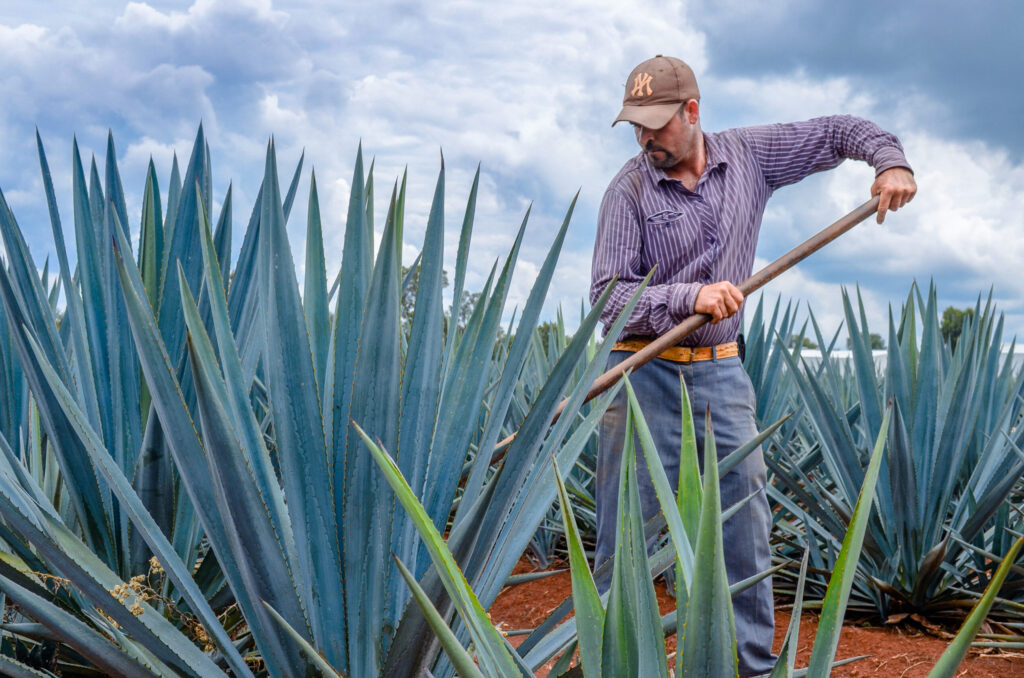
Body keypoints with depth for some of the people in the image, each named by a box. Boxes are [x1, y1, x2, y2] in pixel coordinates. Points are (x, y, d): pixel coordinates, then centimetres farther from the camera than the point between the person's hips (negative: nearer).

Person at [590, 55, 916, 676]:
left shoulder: (750, 155, 3)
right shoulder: (629, 190, -7)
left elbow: (842, 131, 14)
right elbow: (607, 296, -13)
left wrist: (891, 159, -4)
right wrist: (690, 296, -25)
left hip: (721, 372, 3)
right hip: (645, 372, -3)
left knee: (745, 528, 6)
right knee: (626, 532, 0)